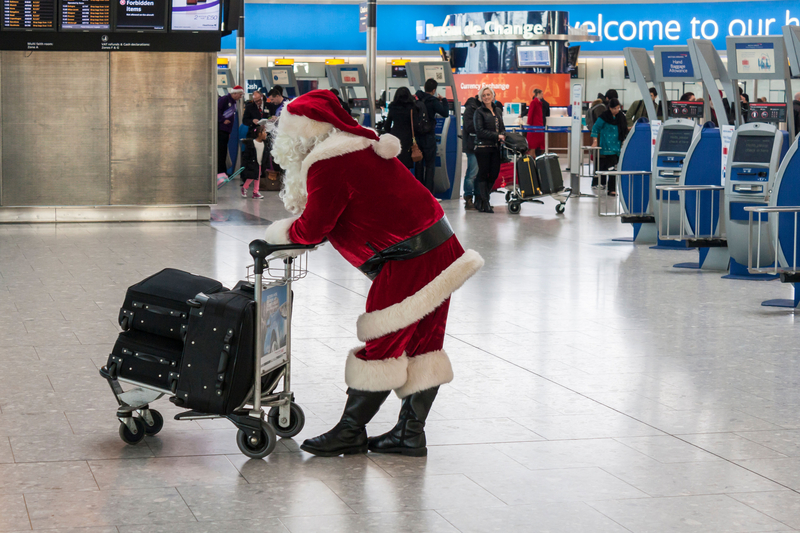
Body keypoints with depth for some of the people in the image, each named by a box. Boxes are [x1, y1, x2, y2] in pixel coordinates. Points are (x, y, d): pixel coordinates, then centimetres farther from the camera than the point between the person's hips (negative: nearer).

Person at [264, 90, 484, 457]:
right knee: (422, 342, 12)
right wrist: (298, 228, 11)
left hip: (411, 259, -10)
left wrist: (284, 233, 10)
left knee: (383, 344, -1)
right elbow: (333, 215, 24)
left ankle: (349, 433, 8)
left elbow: (313, 230, -9)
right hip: (440, 247, 10)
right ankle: (411, 433, 19)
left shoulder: (328, 165, -14)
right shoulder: (359, 145, 18)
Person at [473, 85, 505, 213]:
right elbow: (480, 131, -10)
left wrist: (503, 136, -2)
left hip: (495, 147, 6)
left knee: (494, 174, 3)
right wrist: (497, 136, -13)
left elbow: (502, 127, 20)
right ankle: (484, 204, 0)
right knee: (483, 174, -3)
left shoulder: (498, 110, 16)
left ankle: (480, 200, 15)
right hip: (483, 146, -6)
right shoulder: (479, 112, -2)